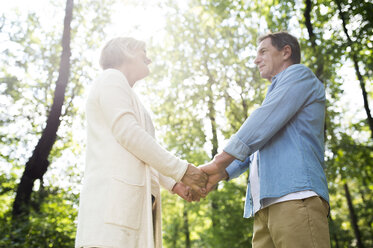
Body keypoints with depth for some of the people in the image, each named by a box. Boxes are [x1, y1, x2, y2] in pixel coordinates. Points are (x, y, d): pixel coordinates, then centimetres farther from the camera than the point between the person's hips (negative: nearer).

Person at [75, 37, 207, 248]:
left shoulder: (132, 98, 32)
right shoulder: (111, 78, 6)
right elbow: (126, 132, -9)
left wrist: (173, 183, 14)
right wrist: (181, 170, -8)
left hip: (136, 202, 8)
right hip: (114, 193, -8)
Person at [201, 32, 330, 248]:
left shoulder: (299, 74, 9)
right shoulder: (277, 91, 36)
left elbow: (264, 121, -8)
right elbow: (251, 148, 29)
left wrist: (219, 162, -10)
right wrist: (222, 174, 11)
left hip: (295, 196, -8)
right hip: (265, 206, 8)